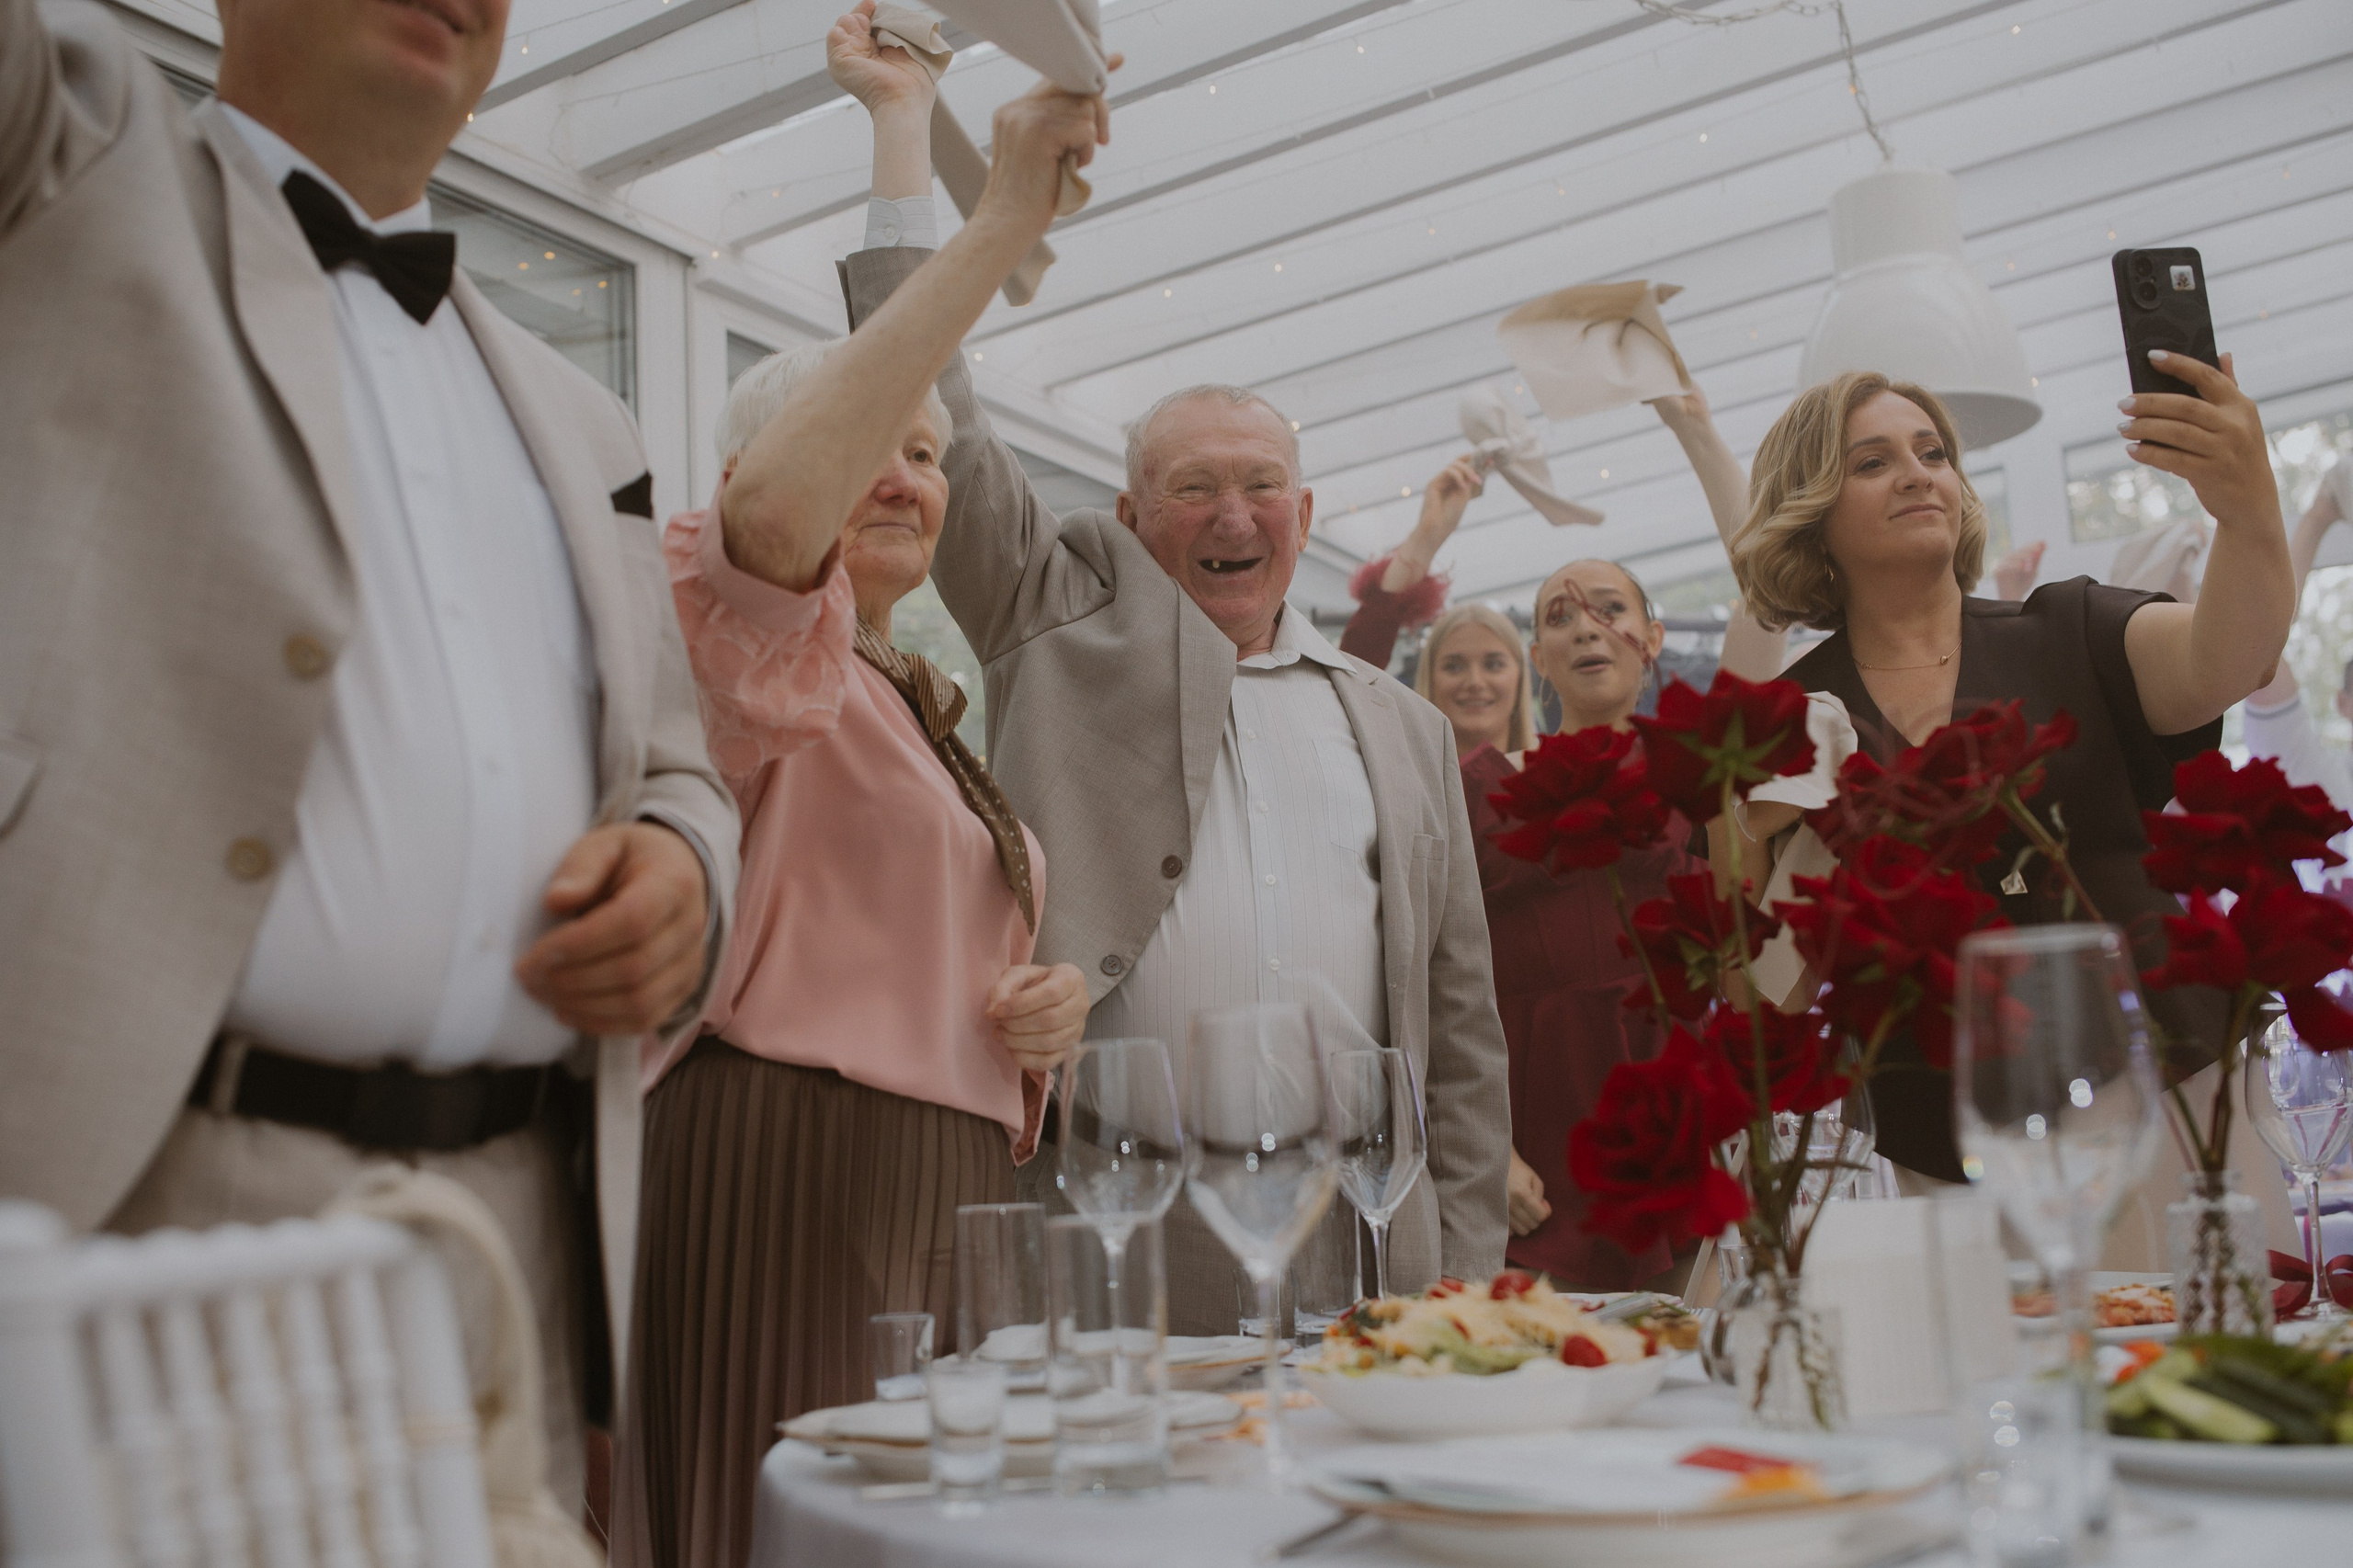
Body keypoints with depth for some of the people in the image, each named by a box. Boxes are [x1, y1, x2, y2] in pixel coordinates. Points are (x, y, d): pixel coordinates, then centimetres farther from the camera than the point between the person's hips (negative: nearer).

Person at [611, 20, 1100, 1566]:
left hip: (941, 1202, 8)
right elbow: (775, 503, -27)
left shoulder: (933, 719, 22)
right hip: (784, 1181, -8)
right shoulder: (750, 637, -3)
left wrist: (1047, 1001, 6)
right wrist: (1005, 221, -26)